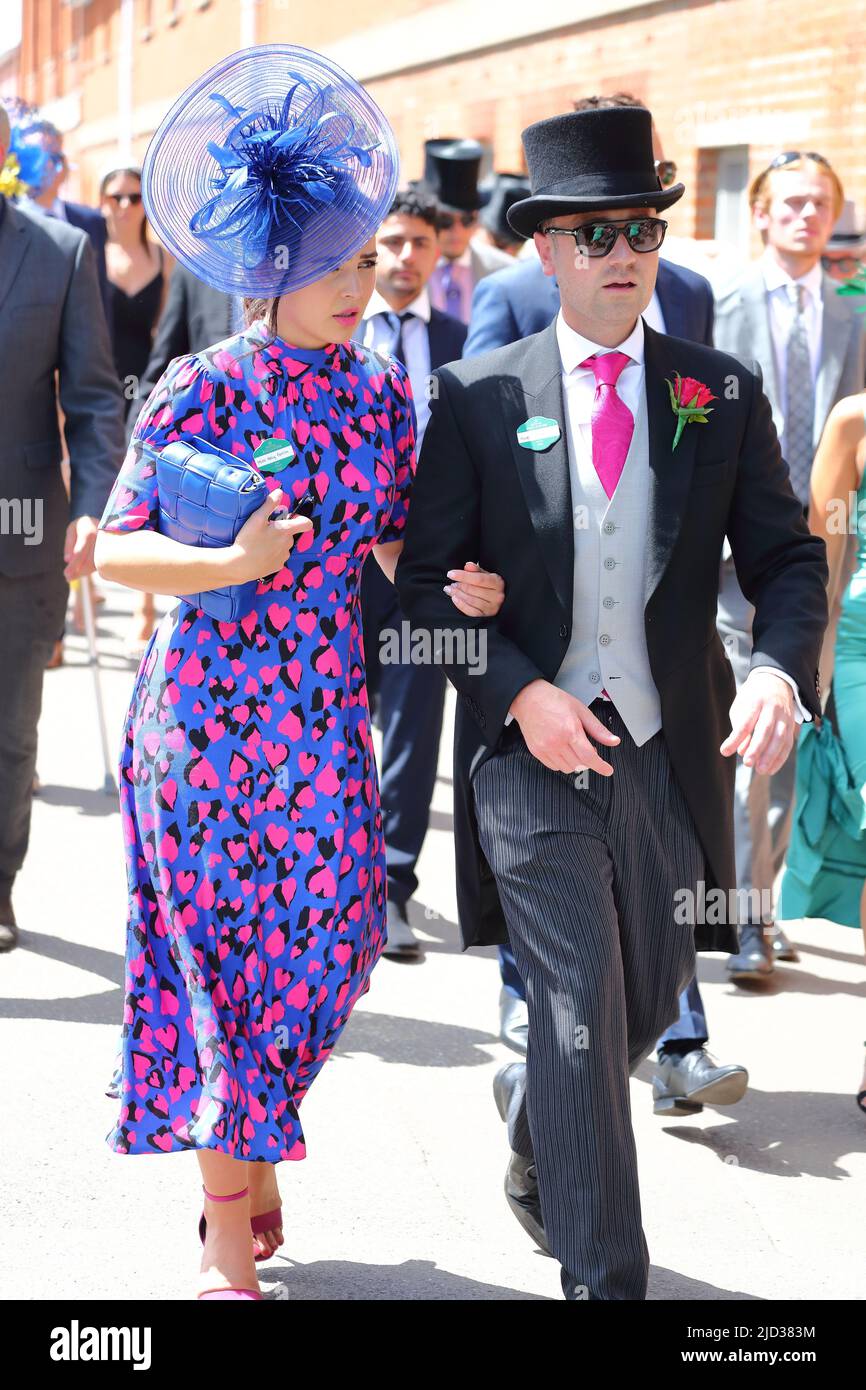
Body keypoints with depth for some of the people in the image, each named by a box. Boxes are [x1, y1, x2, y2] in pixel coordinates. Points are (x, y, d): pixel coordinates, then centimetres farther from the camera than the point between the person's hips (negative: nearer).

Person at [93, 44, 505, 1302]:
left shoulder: (383, 392, 5)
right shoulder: (203, 387, -9)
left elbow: (393, 542, 12)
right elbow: (116, 549, -9)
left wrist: (457, 585, -8)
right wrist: (232, 564, -24)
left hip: (325, 708, 4)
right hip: (210, 703, -4)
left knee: (329, 938, 5)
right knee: (220, 948, 3)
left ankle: (242, 1151, 32)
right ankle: (228, 1241, 15)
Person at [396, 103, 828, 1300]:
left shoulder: (723, 396, 4)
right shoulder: (477, 397, -1)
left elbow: (787, 558, 3)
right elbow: (426, 577, 0)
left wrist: (780, 671, -18)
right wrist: (522, 694, -14)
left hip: (672, 753, 3)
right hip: (532, 750, -3)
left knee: (646, 1009, 16)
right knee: (582, 1014, -7)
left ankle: (534, 1142, 48)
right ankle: (604, 1277, 3)